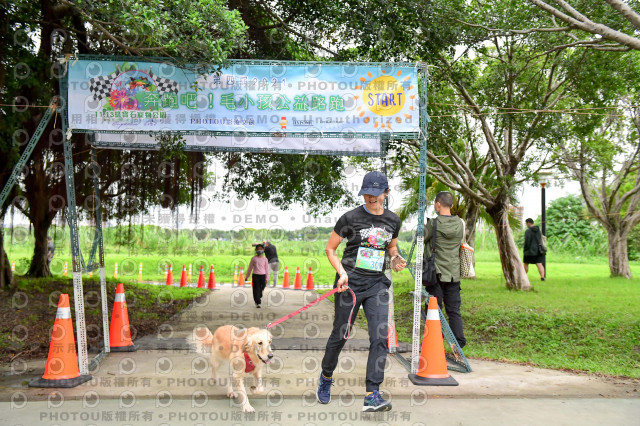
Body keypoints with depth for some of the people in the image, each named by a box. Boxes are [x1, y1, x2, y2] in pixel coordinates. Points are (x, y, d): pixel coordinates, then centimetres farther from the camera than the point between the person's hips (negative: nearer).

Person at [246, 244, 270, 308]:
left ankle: (259, 297, 38)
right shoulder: (254, 258, 3)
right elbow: (250, 267, 10)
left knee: (261, 289, 8)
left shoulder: (265, 259, 4)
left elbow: (267, 269, 6)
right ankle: (257, 303, -3)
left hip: (262, 276, 1)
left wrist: (267, 278, 1)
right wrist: (247, 276, 13)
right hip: (255, 275, -1)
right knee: (256, 289, -5)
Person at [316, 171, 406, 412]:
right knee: (340, 334, 8)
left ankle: (372, 395, -5)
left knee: (380, 338, -8)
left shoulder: (393, 220, 6)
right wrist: (341, 272, -14)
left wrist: (395, 259, 2)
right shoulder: (351, 218, -6)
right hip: (350, 282, -3)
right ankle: (326, 377, 34)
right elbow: (330, 248, 0)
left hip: (377, 284, 3)